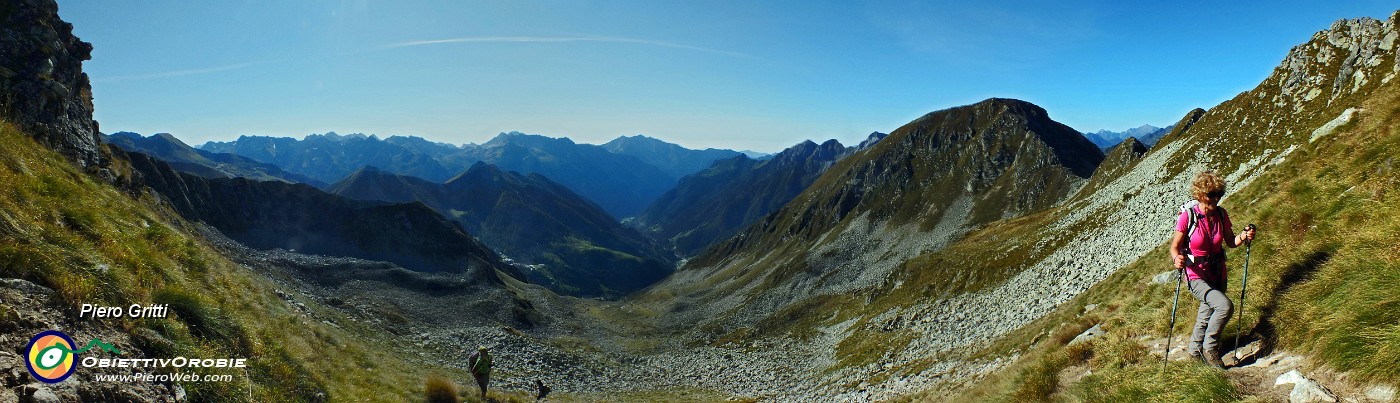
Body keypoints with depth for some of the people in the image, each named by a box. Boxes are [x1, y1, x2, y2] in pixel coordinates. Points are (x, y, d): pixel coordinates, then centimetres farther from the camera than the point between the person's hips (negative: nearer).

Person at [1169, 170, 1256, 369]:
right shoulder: (1187, 216, -17)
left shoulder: (1221, 214, -3)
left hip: (1217, 274, 6)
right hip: (1195, 276, -6)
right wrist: (1176, 259, -35)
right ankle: (1210, 348, -6)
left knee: (1207, 315, 19)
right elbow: (1175, 247, -13)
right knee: (1225, 306, -26)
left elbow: (1230, 242, 7)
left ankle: (1195, 350, 43)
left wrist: (1244, 237, -13)